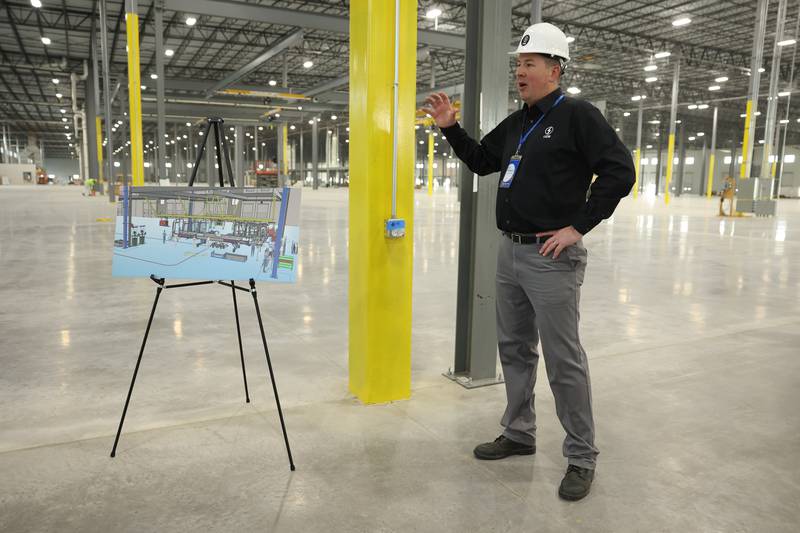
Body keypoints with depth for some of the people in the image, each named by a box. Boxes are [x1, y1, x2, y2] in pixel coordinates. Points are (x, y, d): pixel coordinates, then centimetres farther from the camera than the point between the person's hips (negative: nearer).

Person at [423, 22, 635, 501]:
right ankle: (519, 434, 32)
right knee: (515, 349, 16)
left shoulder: (578, 115, -8)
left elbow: (620, 171, -15)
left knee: (563, 359, -2)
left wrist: (578, 226, -17)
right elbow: (481, 161, 23)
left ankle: (582, 457, 14)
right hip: (510, 251, 8)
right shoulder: (517, 123, 15)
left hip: (552, 257, -8)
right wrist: (451, 127, 10)